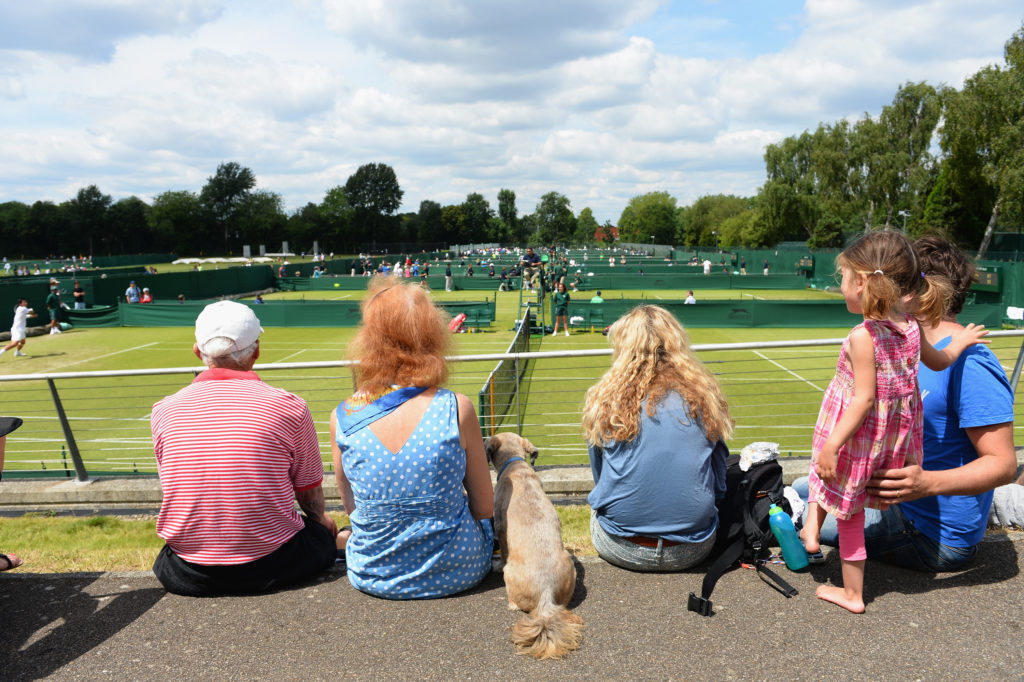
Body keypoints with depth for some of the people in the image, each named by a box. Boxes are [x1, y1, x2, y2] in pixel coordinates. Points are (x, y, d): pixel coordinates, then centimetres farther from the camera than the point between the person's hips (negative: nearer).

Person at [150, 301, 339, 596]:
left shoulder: (164, 410, -3)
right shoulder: (288, 407, -12)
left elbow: (177, 488, 12)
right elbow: (310, 493, 1)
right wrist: (320, 518, 25)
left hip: (188, 577, 2)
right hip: (270, 567, -2)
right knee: (324, 531, 24)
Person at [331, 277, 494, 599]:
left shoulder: (342, 418, -14)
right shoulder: (457, 409, -20)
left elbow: (351, 506, 2)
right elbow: (484, 508, -9)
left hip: (371, 576, 2)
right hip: (456, 572, -2)